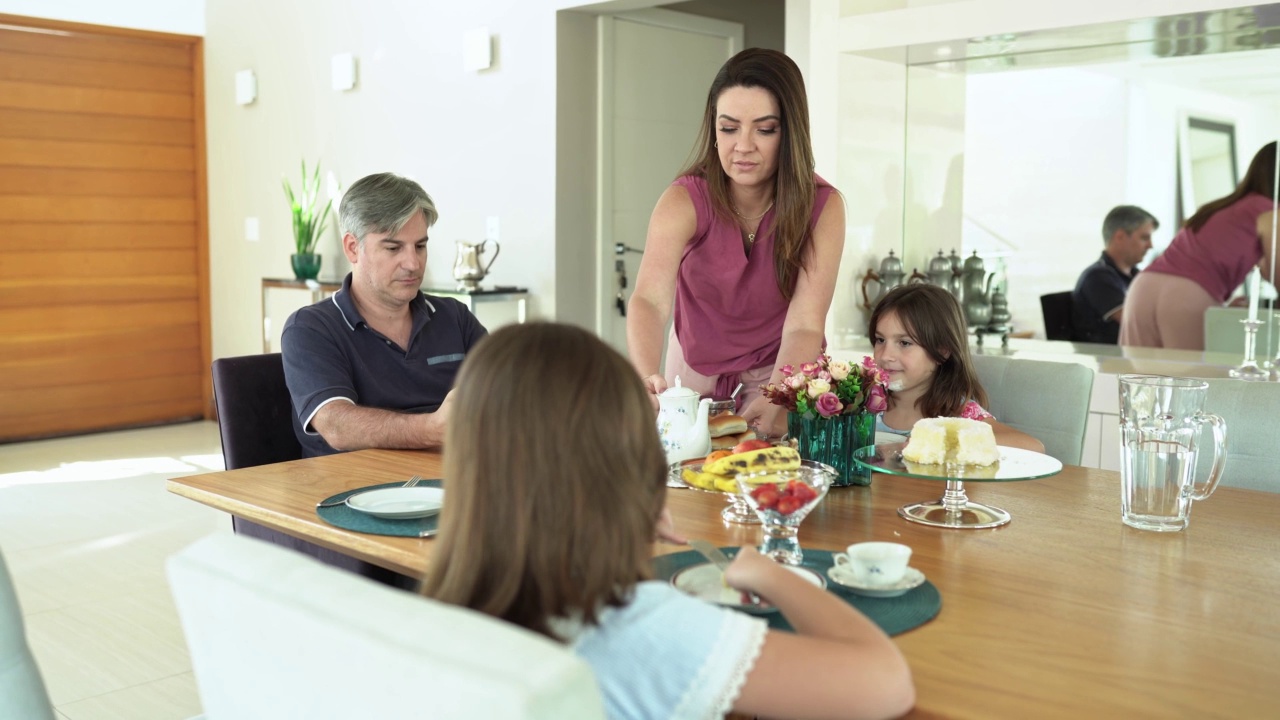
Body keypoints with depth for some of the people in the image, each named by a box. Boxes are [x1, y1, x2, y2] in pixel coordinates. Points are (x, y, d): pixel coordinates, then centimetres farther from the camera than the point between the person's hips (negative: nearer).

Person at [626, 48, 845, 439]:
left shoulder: (822, 207, -22)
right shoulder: (685, 201, -24)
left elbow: (804, 326, -29)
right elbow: (649, 300, -39)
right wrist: (648, 378, -59)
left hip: (780, 369, 0)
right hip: (696, 367, 1)